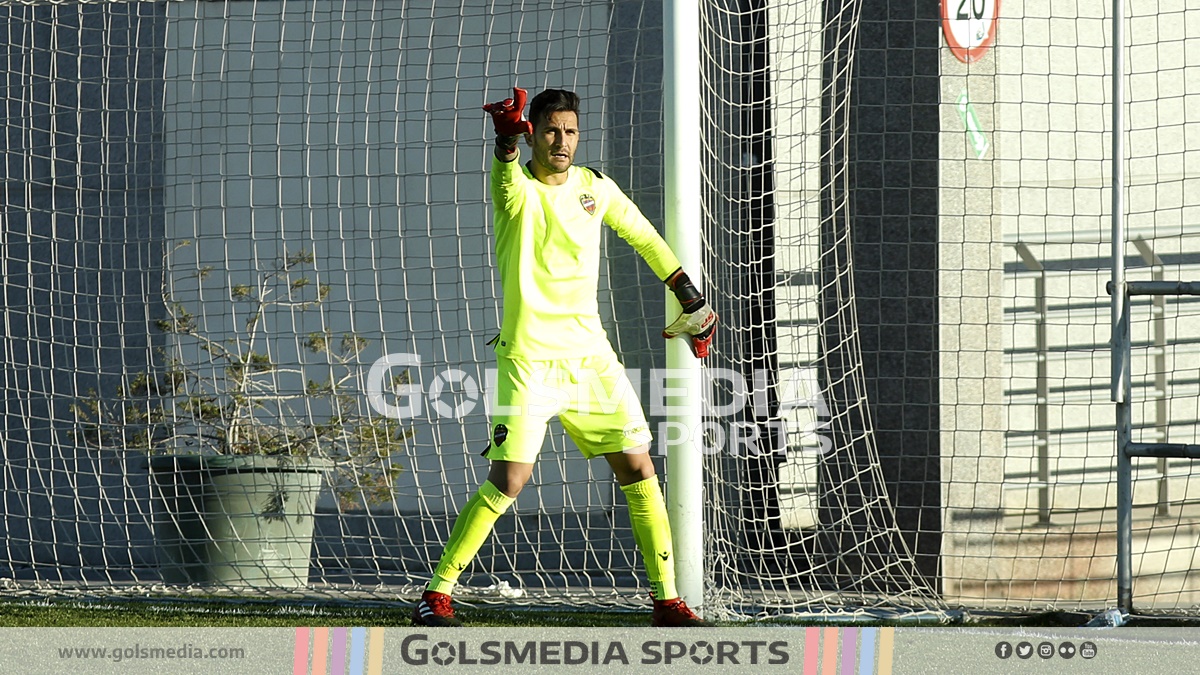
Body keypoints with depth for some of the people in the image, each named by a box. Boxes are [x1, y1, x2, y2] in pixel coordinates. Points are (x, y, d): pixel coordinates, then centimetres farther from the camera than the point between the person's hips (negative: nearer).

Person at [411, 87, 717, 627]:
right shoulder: (518, 190, -9)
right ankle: (437, 593, -2)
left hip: (590, 354, 5)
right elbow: (509, 177, -35)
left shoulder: (595, 187, 8)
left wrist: (690, 299, 23)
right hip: (530, 357, -5)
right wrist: (507, 141, -57)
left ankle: (667, 601, 10)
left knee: (638, 470, 1)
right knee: (509, 479, -13)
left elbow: (645, 238, 23)